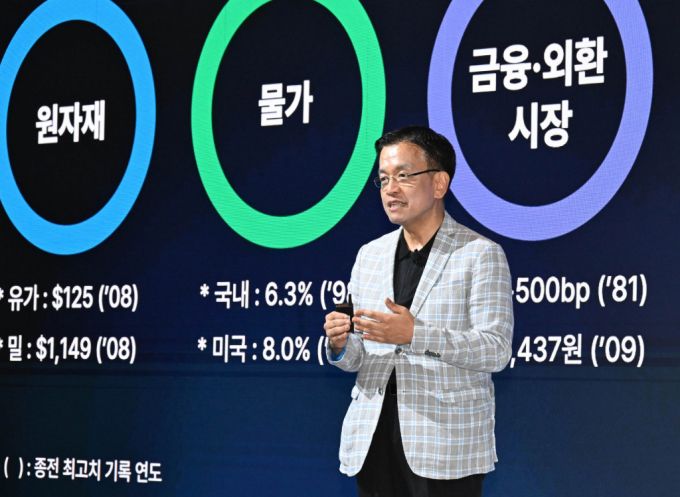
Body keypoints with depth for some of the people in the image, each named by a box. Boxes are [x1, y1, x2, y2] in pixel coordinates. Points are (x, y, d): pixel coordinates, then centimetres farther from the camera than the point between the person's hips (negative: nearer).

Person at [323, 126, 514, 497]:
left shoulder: (481, 254, -3)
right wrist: (340, 345, -7)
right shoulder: (369, 255, 13)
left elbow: (496, 350, -11)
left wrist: (416, 334, -22)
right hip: (372, 442, 5)